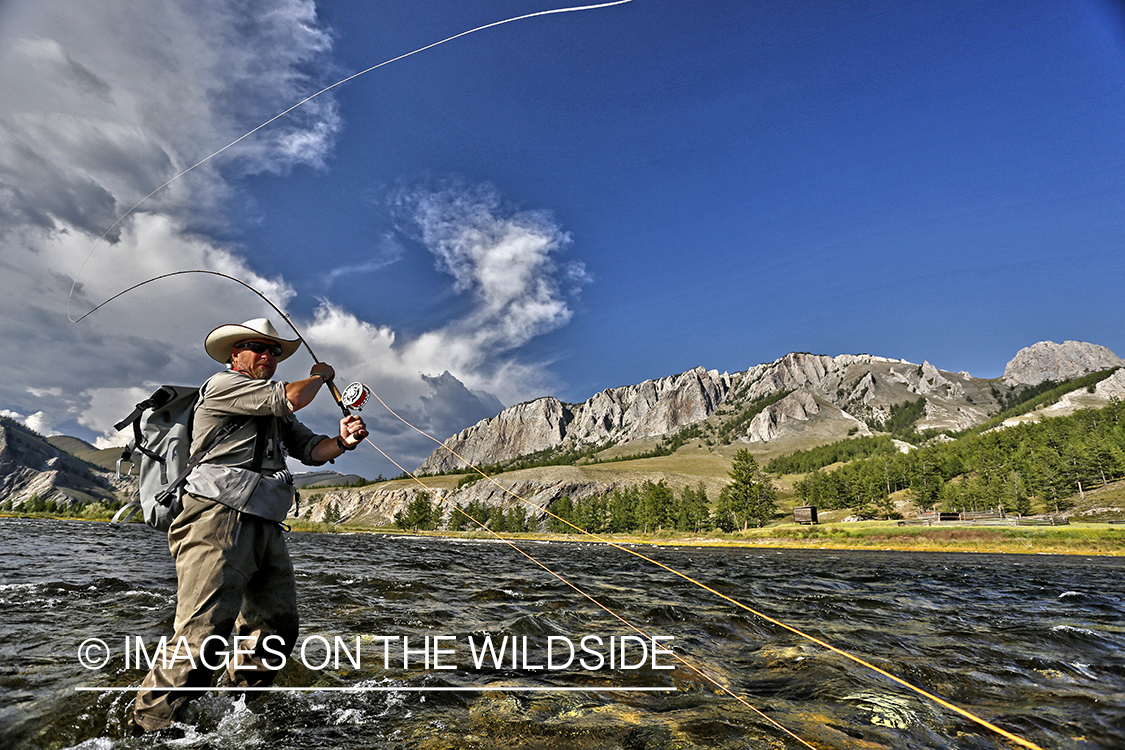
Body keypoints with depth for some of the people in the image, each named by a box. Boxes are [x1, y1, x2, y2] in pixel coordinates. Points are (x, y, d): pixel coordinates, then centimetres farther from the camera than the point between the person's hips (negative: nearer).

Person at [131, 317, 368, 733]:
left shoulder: (277, 416, 25)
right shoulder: (221, 386, -1)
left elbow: (311, 449, 17)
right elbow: (292, 397, -12)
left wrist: (341, 441, -4)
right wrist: (320, 375, 8)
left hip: (265, 527, 9)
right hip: (219, 521, -8)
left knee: (276, 629, 10)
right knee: (202, 638, -14)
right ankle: (147, 730, 0)